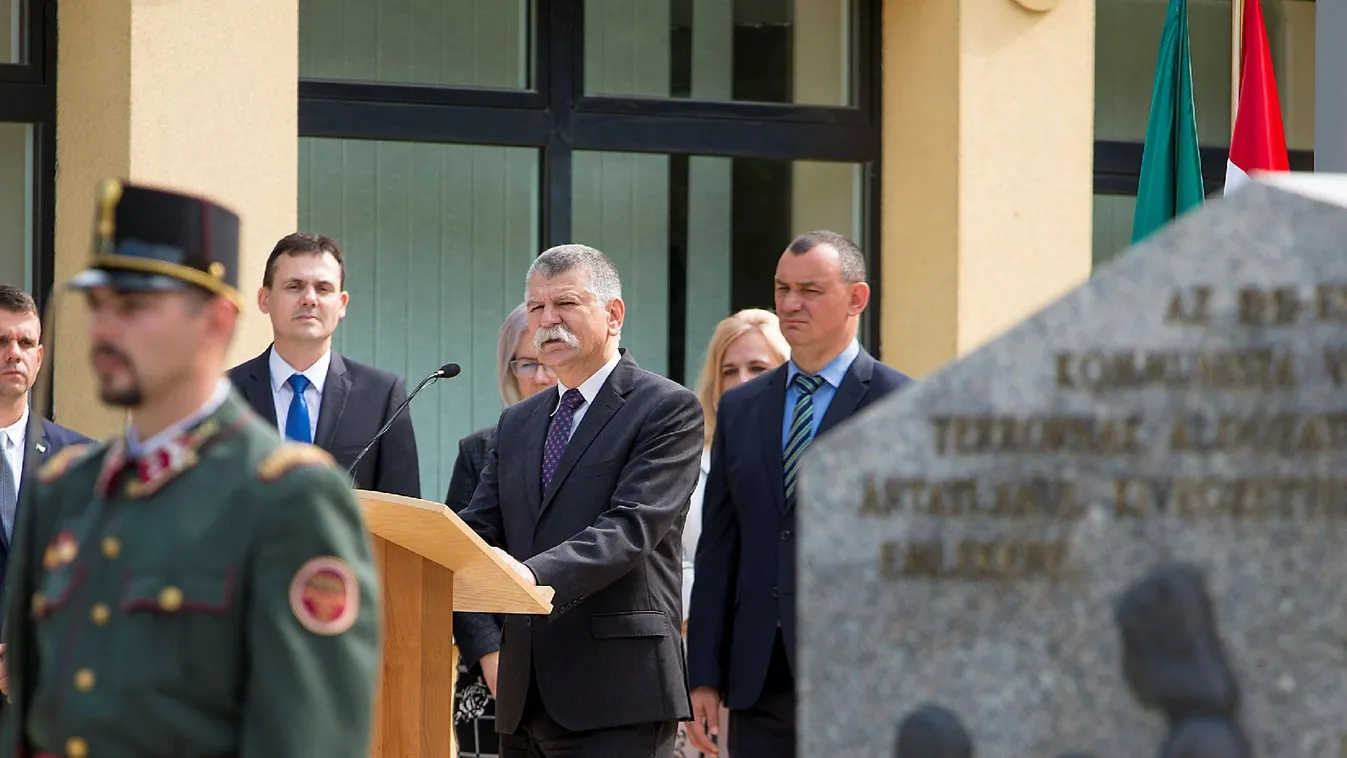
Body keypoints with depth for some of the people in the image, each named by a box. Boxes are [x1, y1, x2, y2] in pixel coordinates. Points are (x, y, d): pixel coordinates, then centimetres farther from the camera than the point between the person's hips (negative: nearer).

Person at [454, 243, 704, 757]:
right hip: (525, 695, 7)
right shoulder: (517, 423, 20)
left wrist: (534, 574, -31)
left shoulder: (668, 409, -3)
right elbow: (480, 526, 10)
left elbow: (632, 526, -16)